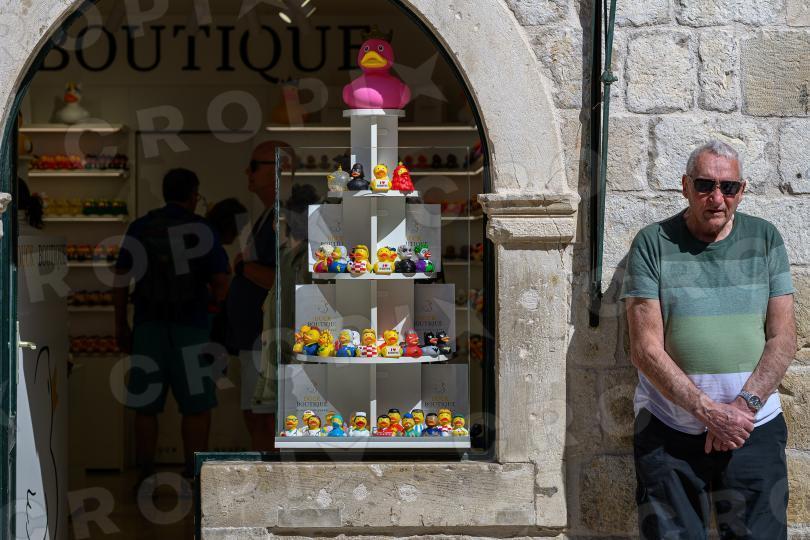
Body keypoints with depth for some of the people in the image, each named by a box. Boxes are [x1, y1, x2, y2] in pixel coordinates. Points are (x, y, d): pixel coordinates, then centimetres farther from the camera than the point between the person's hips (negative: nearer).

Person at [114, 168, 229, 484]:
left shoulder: (139, 228, 4)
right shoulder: (202, 229, -3)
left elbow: (121, 280, 3)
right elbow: (220, 281, -7)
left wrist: (121, 325, 10)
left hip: (148, 327, 3)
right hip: (190, 327, -3)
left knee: (146, 406, 8)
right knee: (197, 406, 4)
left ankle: (145, 478, 10)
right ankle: (193, 479, 3)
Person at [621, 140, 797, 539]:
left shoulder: (765, 239, 6)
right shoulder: (654, 244, -2)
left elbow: (783, 339, 2)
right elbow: (646, 349, -9)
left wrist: (743, 405, -12)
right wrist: (708, 411, -17)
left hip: (754, 428, 2)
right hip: (668, 429, -2)